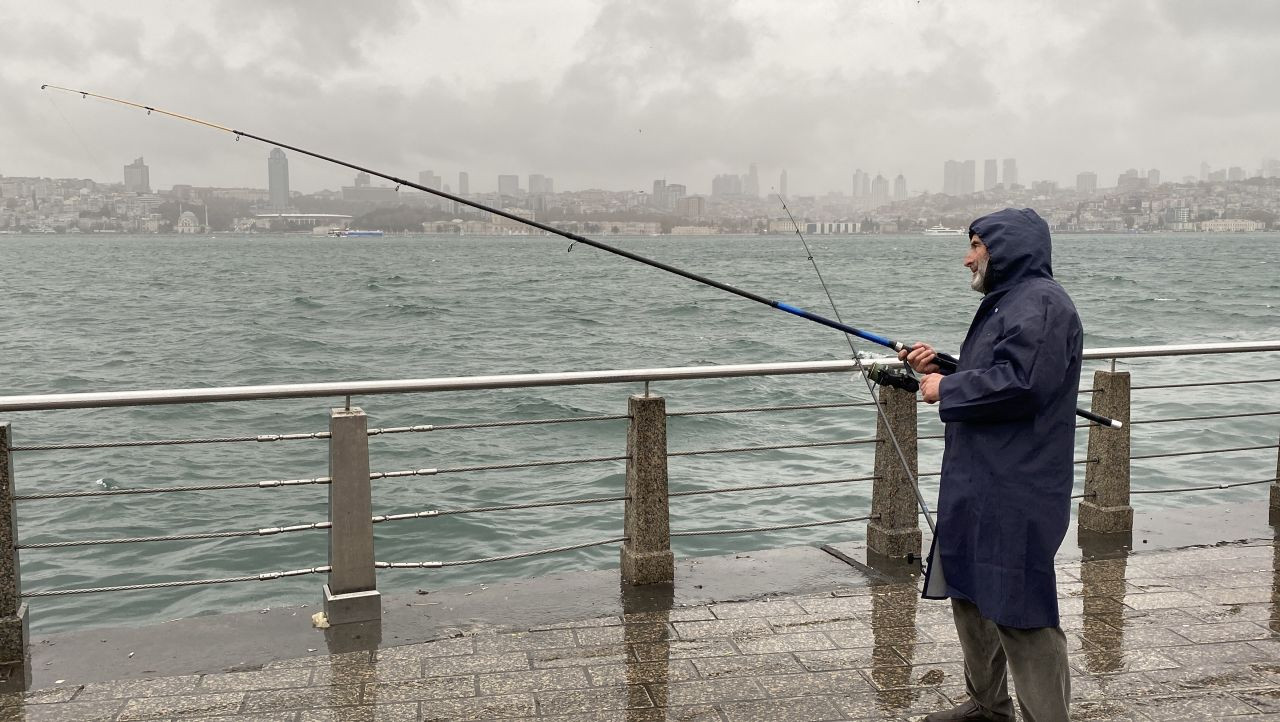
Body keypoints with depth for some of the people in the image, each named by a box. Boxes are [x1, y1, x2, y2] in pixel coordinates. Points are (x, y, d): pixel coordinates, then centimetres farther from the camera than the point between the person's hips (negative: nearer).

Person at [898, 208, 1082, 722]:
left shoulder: (1041, 304, -15)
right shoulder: (1008, 302, 19)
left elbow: (1018, 384, -27)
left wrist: (946, 389, -15)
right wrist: (940, 366, 8)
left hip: (1015, 493, -11)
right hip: (980, 485, 11)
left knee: (1019, 610, -5)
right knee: (970, 594, 19)